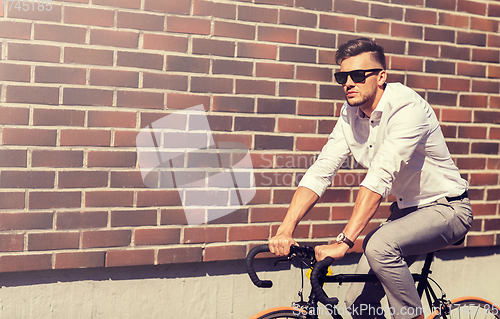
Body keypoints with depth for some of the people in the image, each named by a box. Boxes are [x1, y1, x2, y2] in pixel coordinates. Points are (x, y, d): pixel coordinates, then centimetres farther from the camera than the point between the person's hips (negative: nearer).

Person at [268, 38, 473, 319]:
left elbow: (381, 176, -35)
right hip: (406, 210, 7)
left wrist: (344, 242, -42)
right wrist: (285, 230, -20)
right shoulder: (350, 115, -3)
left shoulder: (408, 107, -25)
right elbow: (320, 172, -8)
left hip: (446, 209, -7)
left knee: (379, 246, -33)